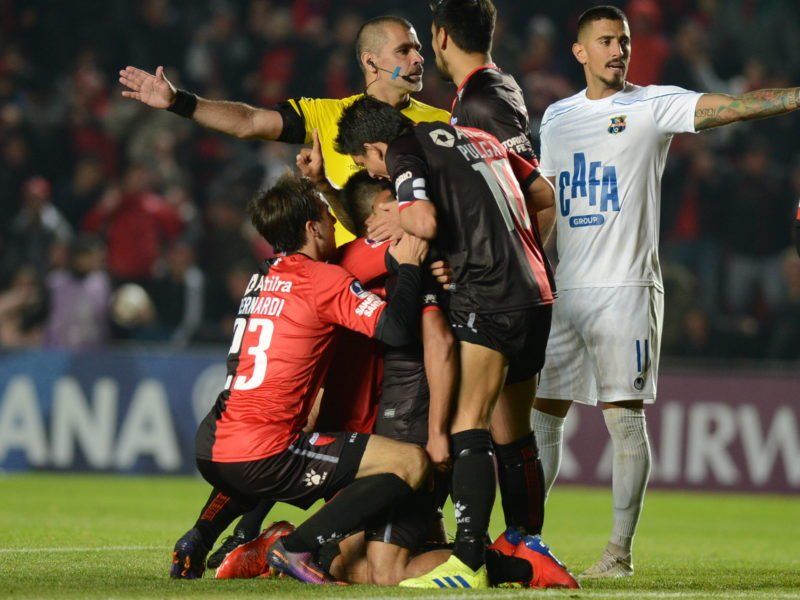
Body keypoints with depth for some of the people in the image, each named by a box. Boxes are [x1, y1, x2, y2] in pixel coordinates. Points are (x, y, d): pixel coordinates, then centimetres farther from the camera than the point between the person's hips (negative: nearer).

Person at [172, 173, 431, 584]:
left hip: (211, 450, 8)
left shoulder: (262, 277, 16)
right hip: (261, 455, -8)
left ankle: (196, 543, 23)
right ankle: (297, 548, -11)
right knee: (411, 463, -6)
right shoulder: (325, 280, -7)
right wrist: (408, 266, 1)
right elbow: (397, 329, -14)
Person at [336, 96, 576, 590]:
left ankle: (469, 564, -26)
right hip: (537, 291, 9)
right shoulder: (477, 137, 22)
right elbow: (545, 195, 25)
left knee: (468, 426, -15)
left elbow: (425, 223, -17)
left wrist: (393, 219, 4)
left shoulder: (405, 155, -1)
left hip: (490, 295, -9)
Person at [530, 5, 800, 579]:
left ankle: (621, 551, -1)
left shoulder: (653, 106, -2)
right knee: (543, 413, 8)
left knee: (625, 417, -5)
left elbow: (732, 105, -15)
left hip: (626, 288, -5)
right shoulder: (557, 117, 13)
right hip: (566, 290, 5)